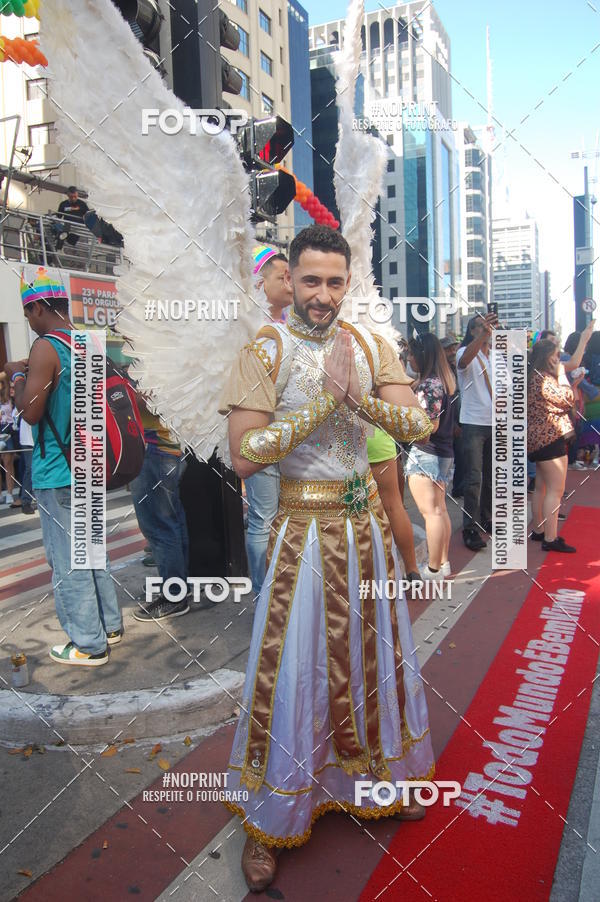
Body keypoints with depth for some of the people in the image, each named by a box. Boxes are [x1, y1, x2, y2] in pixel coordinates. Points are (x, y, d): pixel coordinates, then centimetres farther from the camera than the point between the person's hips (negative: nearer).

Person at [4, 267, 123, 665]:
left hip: (58, 473, -8)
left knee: (68, 560, 2)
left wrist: (18, 377, -2)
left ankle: (88, 644, 11)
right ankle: (110, 625, 30)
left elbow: (31, 412, -19)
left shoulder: (45, 348, -16)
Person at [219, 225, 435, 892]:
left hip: (365, 521, 5)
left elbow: (418, 424, -6)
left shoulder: (370, 348, 4)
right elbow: (243, 456, -19)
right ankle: (267, 823, 22)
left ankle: (373, 779, 43)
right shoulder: (265, 352, -10)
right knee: (293, 668, 2)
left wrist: (360, 398, -23)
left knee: (373, 652, 18)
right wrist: (325, 399, -22)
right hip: (304, 528, -5)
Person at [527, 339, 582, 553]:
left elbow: (556, 400, 21)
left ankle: (538, 530, 26)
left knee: (542, 488, 17)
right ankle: (550, 539, -9)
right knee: (555, 490, -10)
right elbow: (565, 399, -18)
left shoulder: (537, 376, 16)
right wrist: (561, 375, -9)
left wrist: (574, 383, 16)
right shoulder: (542, 378, -17)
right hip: (550, 438, -11)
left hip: (541, 438, 11)